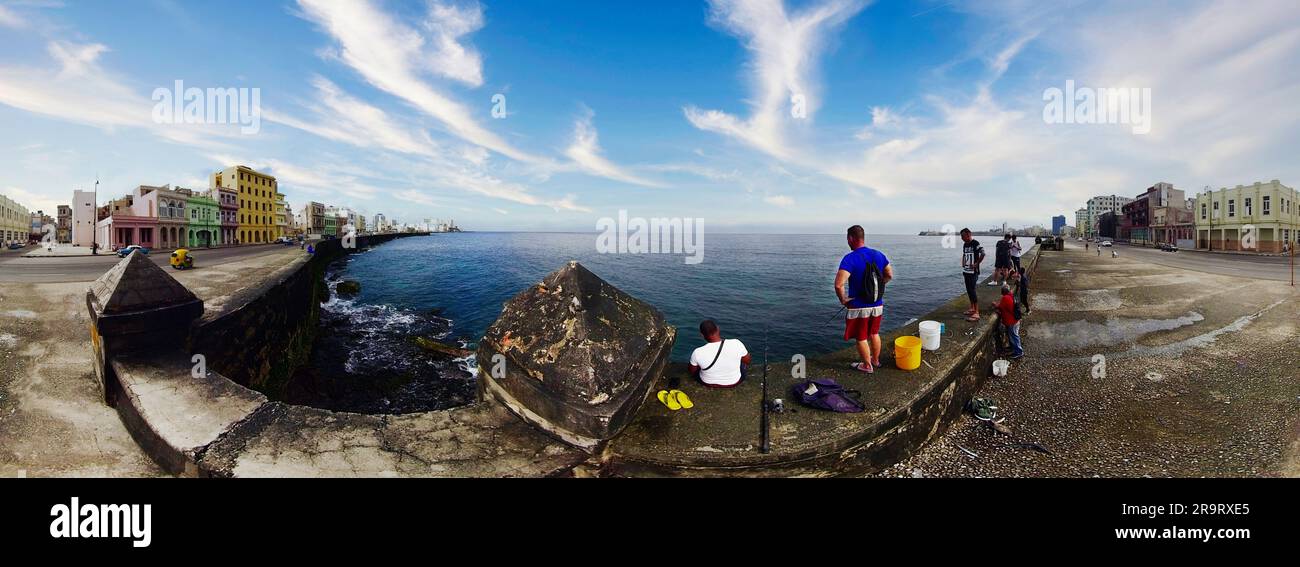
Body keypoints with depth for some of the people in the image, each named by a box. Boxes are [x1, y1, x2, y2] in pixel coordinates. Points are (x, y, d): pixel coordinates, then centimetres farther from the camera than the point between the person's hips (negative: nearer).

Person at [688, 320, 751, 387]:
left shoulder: (698, 353, -27)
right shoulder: (736, 344, -27)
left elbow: (692, 372, -7)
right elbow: (747, 362, -8)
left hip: (708, 383, 0)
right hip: (734, 382, 0)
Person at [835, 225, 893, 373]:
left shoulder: (850, 258, -22)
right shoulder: (878, 254, -2)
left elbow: (839, 284, -31)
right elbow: (889, 275, 11)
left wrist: (842, 300, -15)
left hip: (859, 307, -6)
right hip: (877, 305, 6)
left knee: (861, 338, 13)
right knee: (874, 334, 25)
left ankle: (867, 366, 28)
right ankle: (876, 360, 42)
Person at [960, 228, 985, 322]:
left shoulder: (975, 243, -13)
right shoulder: (965, 245, 11)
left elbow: (983, 254, -21)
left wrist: (976, 264, -18)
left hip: (973, 272, -8)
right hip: (966, 271, 8)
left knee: (972, 290, -11)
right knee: (968, 290, 14)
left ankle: (976, 313, -10)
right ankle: (972, 308, 27)